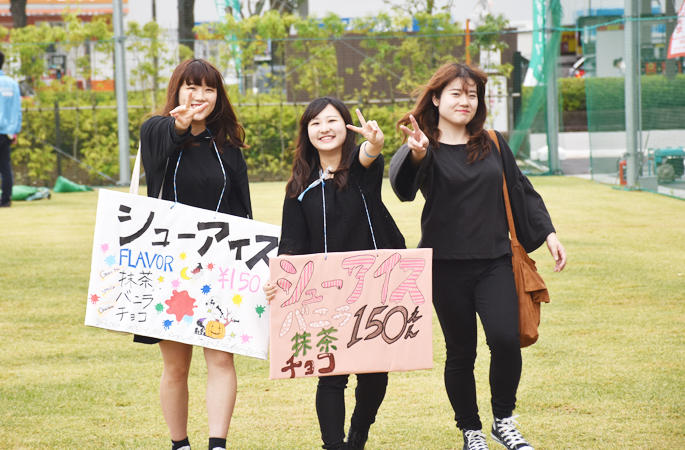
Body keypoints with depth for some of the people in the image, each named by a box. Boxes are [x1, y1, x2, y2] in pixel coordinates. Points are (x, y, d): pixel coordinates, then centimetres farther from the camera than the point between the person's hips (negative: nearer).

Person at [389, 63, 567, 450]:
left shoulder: (493, 145, 9)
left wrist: (548, 234, 8)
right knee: (461, 352, 4)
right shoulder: (425, 148, -4)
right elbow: (403, 183, -25)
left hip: (494, 261, 2)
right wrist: (416, 154, -47)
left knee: (505, 338, -15)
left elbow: (521, 191, 17)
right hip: (447, 265, -2)